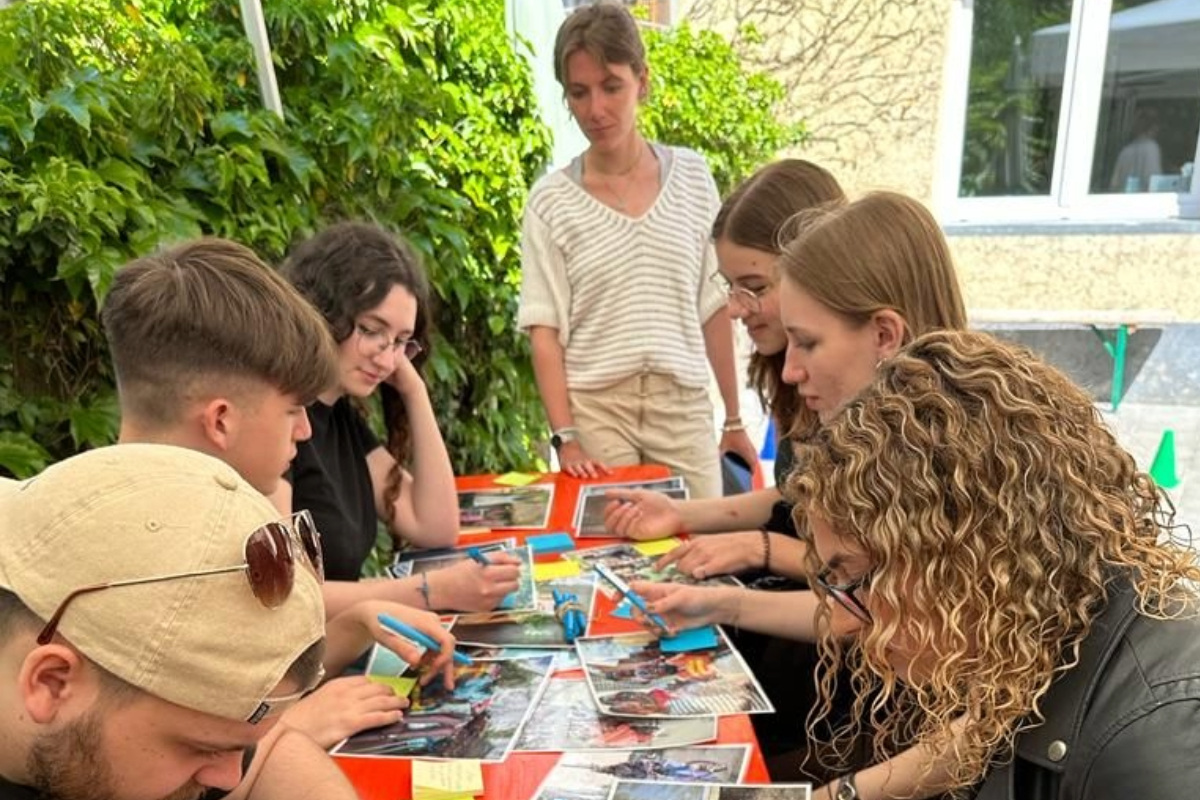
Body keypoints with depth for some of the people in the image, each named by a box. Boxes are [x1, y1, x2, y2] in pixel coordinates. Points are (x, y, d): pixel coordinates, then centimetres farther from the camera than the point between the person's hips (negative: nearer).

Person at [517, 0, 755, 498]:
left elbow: (713, 306, 8)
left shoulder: (692, 177, 4)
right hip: (594, 407, -2)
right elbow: (544, 329, -5)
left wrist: (734, 418, 9)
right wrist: (565, 437, -15)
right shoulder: (550, 200, -3)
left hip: (684, 405, 2)